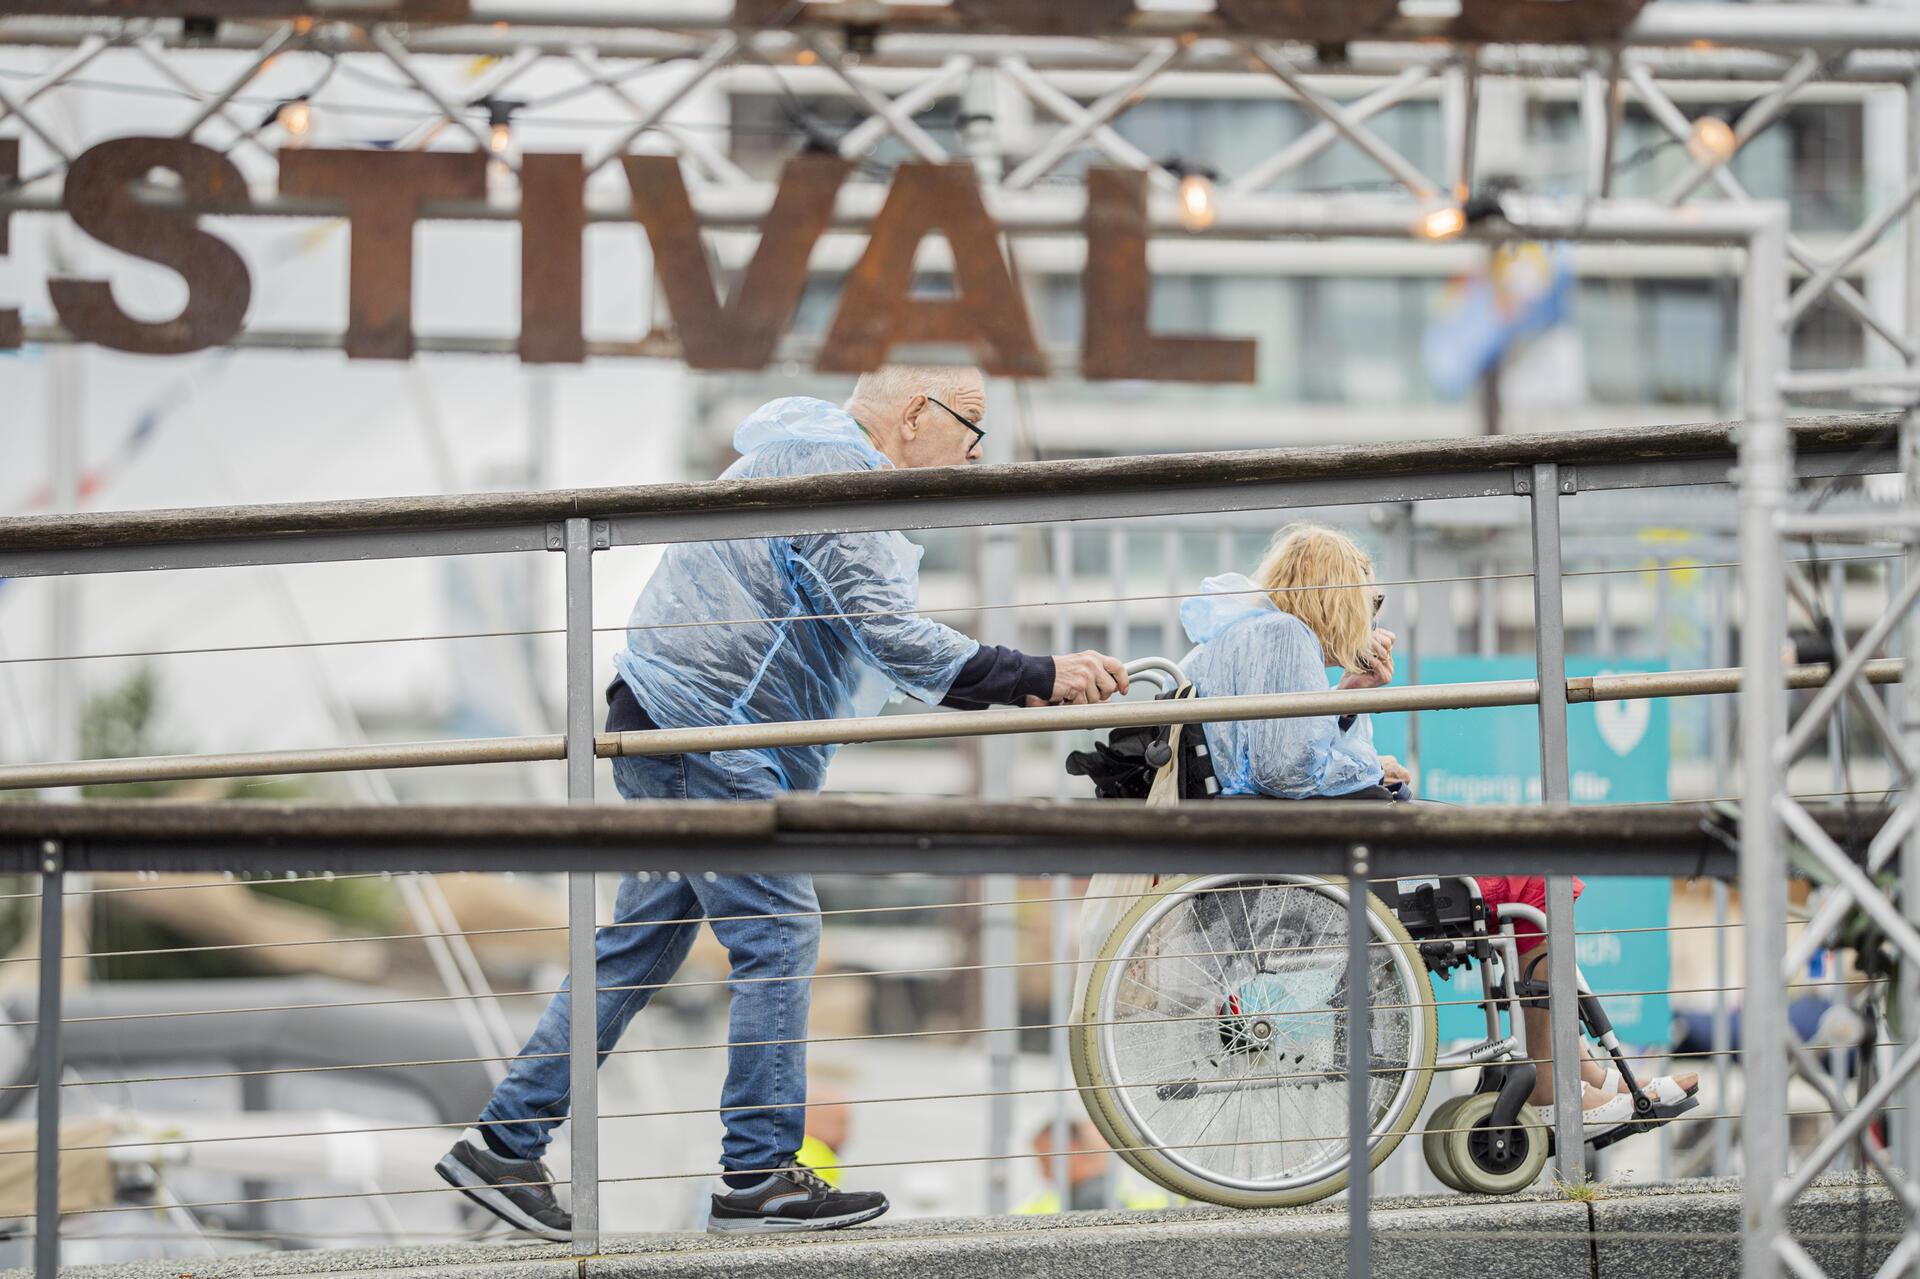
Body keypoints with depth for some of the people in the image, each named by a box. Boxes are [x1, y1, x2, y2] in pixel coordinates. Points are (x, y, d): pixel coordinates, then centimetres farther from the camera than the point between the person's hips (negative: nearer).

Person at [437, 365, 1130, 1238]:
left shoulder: (812, 458, 21)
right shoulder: (830, 469, -14)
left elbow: (872, 638, 20)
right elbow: (888, 633, -23)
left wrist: (1014, 691, 11)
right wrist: (1037, 677, -25)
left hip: (671, 726, 11)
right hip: (705, 731, -11)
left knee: (642, 945, 11)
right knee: (778, 935, -8)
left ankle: (502, 1145, 13)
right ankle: (757, 1179, -5)